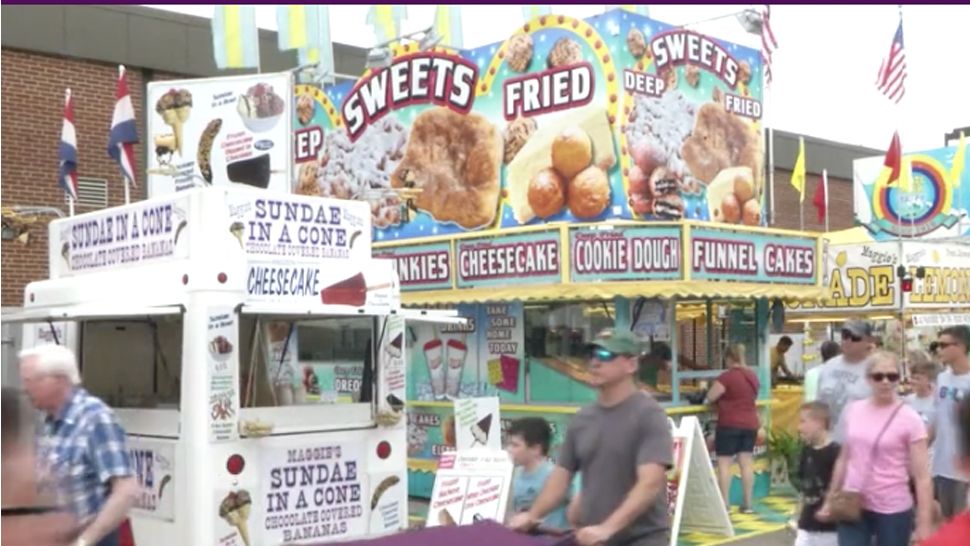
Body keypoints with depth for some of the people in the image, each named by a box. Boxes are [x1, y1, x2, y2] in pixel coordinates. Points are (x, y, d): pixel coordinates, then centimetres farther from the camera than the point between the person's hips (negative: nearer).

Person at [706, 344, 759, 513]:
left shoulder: (727, 376, -13)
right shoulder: (753, 376, 9)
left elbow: (710, 398, -12)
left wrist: (722, 397, 8)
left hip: (729, 424, -7)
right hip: (750, 424, 7)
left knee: (724, 463, -2)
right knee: (747, 462, 7)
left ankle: (725, 503, -4)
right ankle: (747, 503, 9)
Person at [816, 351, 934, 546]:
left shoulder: (909, 419, -10)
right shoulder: (853, 410, 2)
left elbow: (922, 476, -10)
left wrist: (924, 523, -13)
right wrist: (829, 500, 16)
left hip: (893, 510, -3)